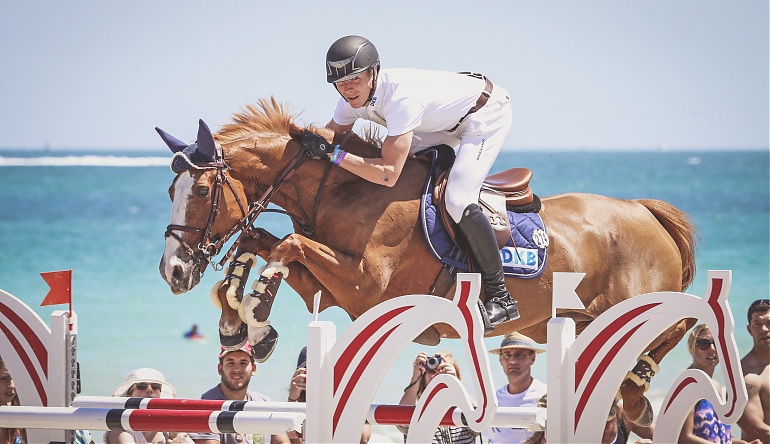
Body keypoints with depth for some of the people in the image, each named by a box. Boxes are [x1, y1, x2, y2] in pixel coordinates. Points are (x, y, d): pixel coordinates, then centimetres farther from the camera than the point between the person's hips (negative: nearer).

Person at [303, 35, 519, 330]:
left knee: (457, 201, -24)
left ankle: (500, 297, -14)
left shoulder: (402, 97, -39)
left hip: (487, 114, -9)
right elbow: (332, 135, -2)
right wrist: (310, 143, -22)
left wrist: (333, 154, -43)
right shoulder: (354, 97, -14)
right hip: (444, 123, 9)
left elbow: (388, 174, -42)